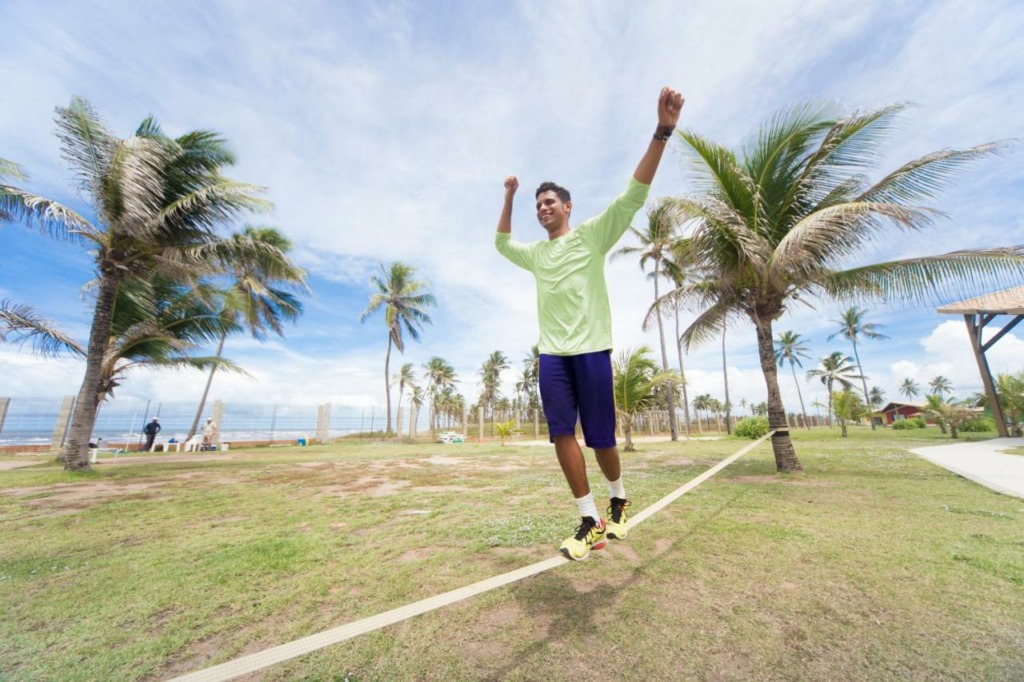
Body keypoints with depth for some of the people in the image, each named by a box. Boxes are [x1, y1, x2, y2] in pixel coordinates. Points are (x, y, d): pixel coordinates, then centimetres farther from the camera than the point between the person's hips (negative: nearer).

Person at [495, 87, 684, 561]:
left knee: (600, 437, 2)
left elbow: (633, 195, -3)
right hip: (551, 352, 5)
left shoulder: (591, 235, 6)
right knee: (562, 433, -4)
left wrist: (662, 132, -12)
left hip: (590, 347, -4)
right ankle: (590, 520, 6)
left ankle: (617, 499, 29)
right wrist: (509, 198, 28)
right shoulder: (535, 253, 21)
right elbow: (501, 242, 36)